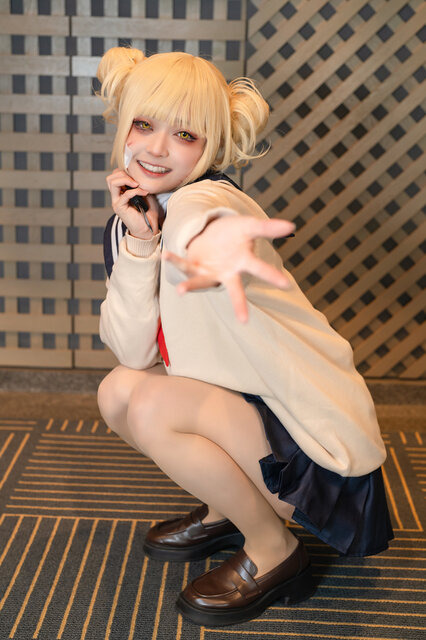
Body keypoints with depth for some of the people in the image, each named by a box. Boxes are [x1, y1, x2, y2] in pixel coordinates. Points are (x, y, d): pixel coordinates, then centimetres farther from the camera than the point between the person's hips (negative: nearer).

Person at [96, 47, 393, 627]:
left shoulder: (212, 198, -21)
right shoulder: (128, 220, 1)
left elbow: (197, 208, -50)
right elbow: (133, 350, -7)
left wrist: (211, 240, -75)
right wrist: (137, 240, -19)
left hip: (316, 439, -7)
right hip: (246, 404, 8)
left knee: (152, 406, -24)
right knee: (118, 389, -5)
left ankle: (273, 551, -2)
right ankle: (226, 510, 15)